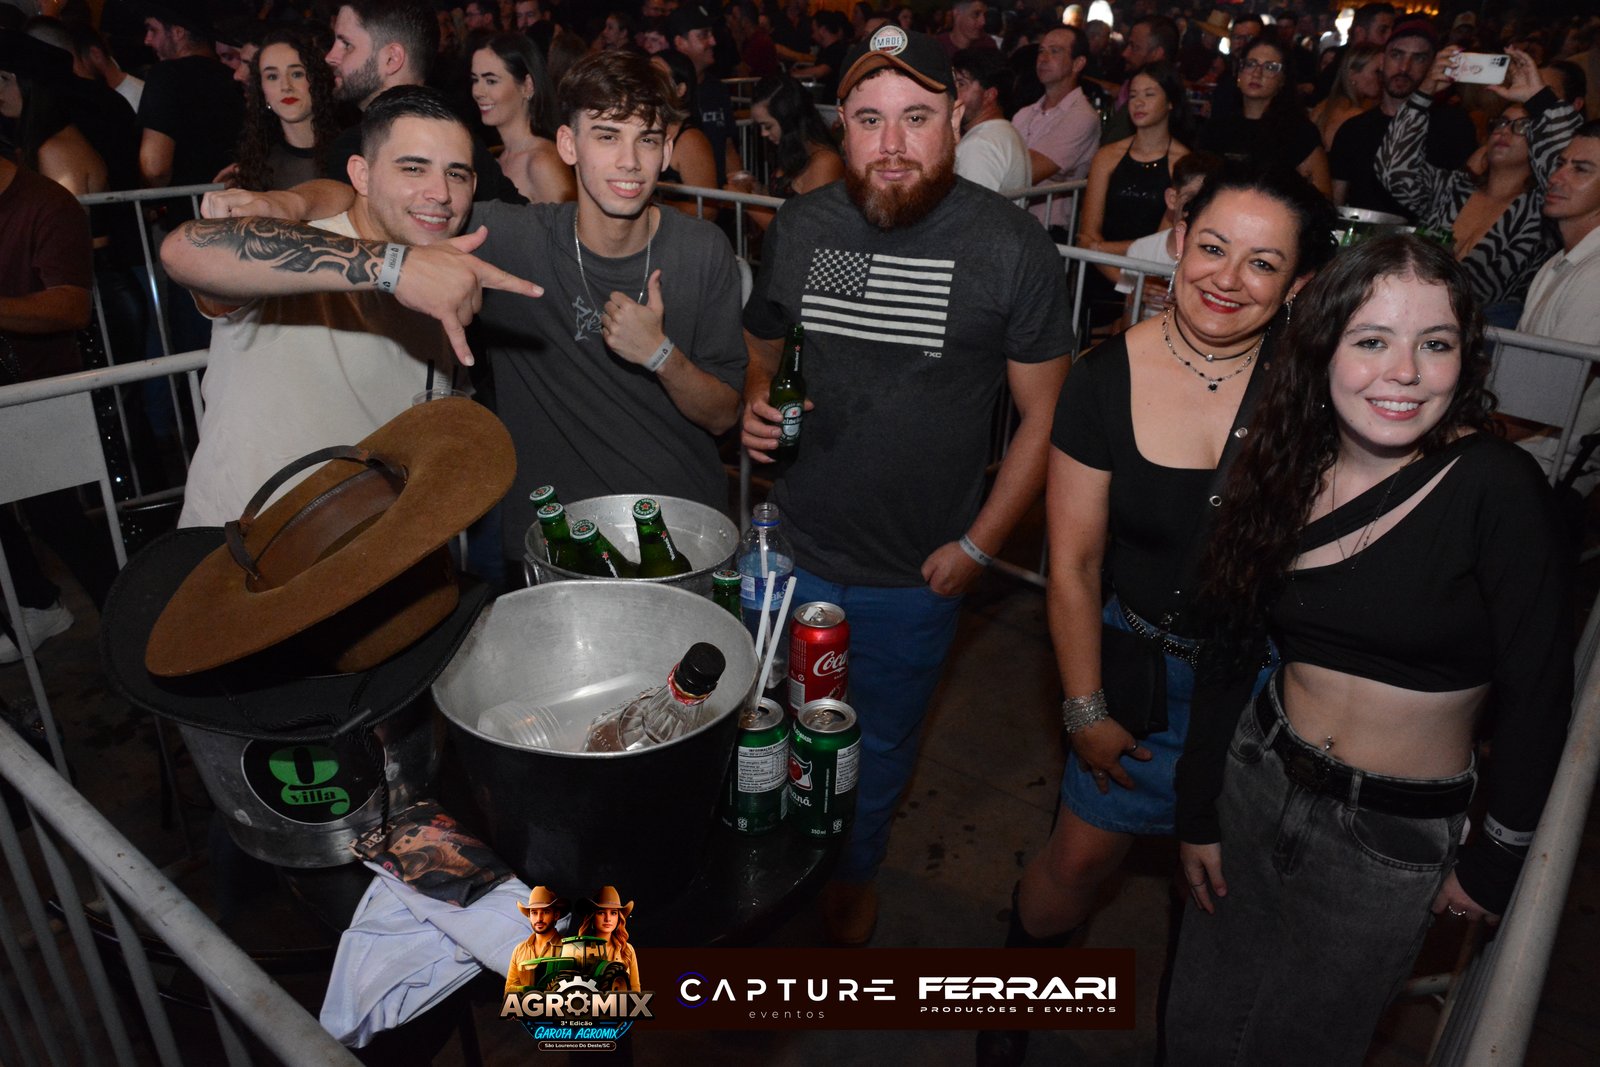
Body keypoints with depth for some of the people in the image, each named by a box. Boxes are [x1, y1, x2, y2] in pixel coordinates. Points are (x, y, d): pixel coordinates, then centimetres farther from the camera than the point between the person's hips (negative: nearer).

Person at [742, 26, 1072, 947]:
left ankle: (855, 874, 50)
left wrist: (978, 546, -11)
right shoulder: (800, 226, -3)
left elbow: (1045, 415, -8)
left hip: (918, 571, -2)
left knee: (883, 741, 20)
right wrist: (753, 407, -8)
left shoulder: (1013, 247, -13)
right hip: (793, 549, 3)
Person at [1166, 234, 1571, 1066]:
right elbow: (1226, 651, 3)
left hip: (1395, 837, -3)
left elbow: (1536, 694, -11)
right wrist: (1198, 812, 5)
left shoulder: (1496, 489, -17)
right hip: (1256, 779, 4)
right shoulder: (1286, 473, -3)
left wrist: (1498, 863, -4)